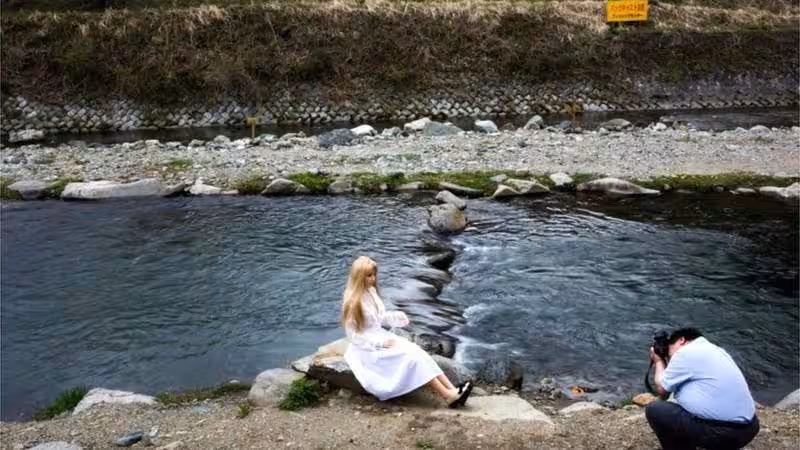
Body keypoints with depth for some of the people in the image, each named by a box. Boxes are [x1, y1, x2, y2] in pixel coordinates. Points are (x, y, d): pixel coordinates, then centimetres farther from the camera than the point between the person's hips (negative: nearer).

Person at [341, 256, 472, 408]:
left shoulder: (371, 291, 5)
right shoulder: (353, 302, -17)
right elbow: (353, 335, -15)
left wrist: (396, 316, -4)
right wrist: (380, 343, -20)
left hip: (380, 336, 7)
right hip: (367, 347, -7)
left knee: (414, 350, -15)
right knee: (409, 355, -23)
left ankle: (451, 389, -26)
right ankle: (448, 396, -26)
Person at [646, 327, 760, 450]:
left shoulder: (685, 352, -7)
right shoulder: (716, 351, 20)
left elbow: (662, 389, 3)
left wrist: (658, 361, 17)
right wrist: (666, 363, 27)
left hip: (720, 431, -9)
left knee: (654, 409, -1)